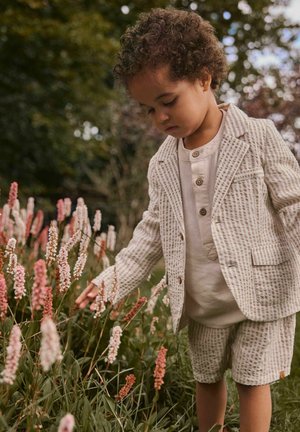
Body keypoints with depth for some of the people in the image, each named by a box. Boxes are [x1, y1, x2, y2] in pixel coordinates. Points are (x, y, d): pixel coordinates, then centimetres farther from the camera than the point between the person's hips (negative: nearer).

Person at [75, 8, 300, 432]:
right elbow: (153, 231, 7)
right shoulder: (162, 164, 2)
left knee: (252, 381, 5)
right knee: (207, 379, 19)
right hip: (202, 303, 5)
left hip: (263, 291, -4)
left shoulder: (259, 137, -12)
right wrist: (112, 280, -2)